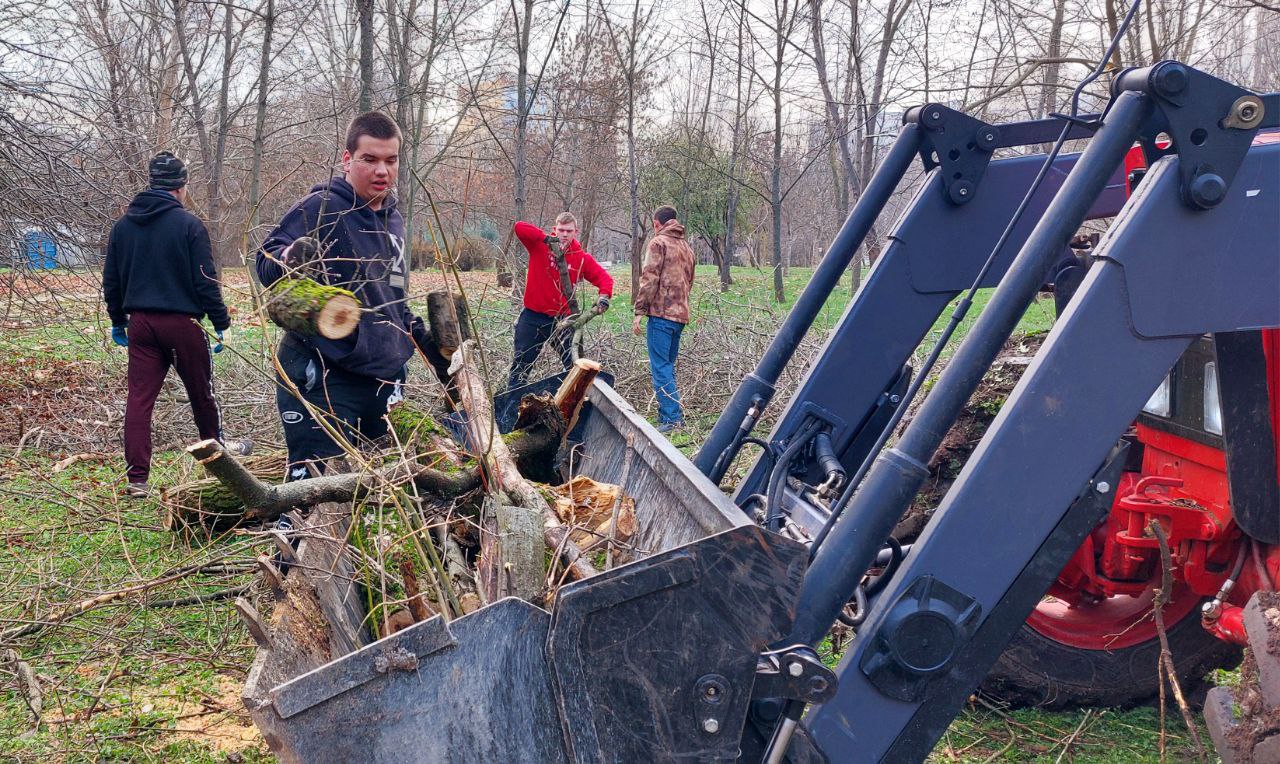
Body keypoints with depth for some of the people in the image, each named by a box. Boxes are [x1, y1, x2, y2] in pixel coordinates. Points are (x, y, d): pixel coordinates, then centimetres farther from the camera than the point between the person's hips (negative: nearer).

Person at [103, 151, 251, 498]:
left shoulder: (122, 226, 8)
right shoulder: (189, 225, -9)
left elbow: (111, 281, 13)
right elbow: (206, 281, -11)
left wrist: (118, 321, 24)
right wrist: (221, 323, -3)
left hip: (140, 323, 4)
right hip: (182, 322, -4)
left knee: (139, 398, 2)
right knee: (201, 391, 15)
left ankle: (137, 479, -1)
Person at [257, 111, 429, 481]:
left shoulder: (393, 219, 15)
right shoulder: (321, 207, -10)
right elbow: (266, 265, -20)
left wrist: (418, 333, 22)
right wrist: (289, 258, -40)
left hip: (385, 377, 8)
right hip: (323, 379, -8)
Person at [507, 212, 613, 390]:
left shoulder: (582, 257, -2)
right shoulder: (540, 245, -6)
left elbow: (603, 277, -7)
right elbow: (519, 227, -20)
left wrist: (604, 295, -28)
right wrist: (546, 239, -27)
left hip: (562, 318, 1)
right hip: (533, 316, -1)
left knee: (575, 364, 3)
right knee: (521, 364, 11)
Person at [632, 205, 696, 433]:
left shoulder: (658, 243, -4)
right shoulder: (686, 247, 21)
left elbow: (649, 278, -12)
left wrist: (639, 311, -11)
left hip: (661, 312, -8)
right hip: (681, 314, 8)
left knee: (660, 367, -7)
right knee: (668, 365, 15)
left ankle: (672, 418, -13)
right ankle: (667, 415, 16)